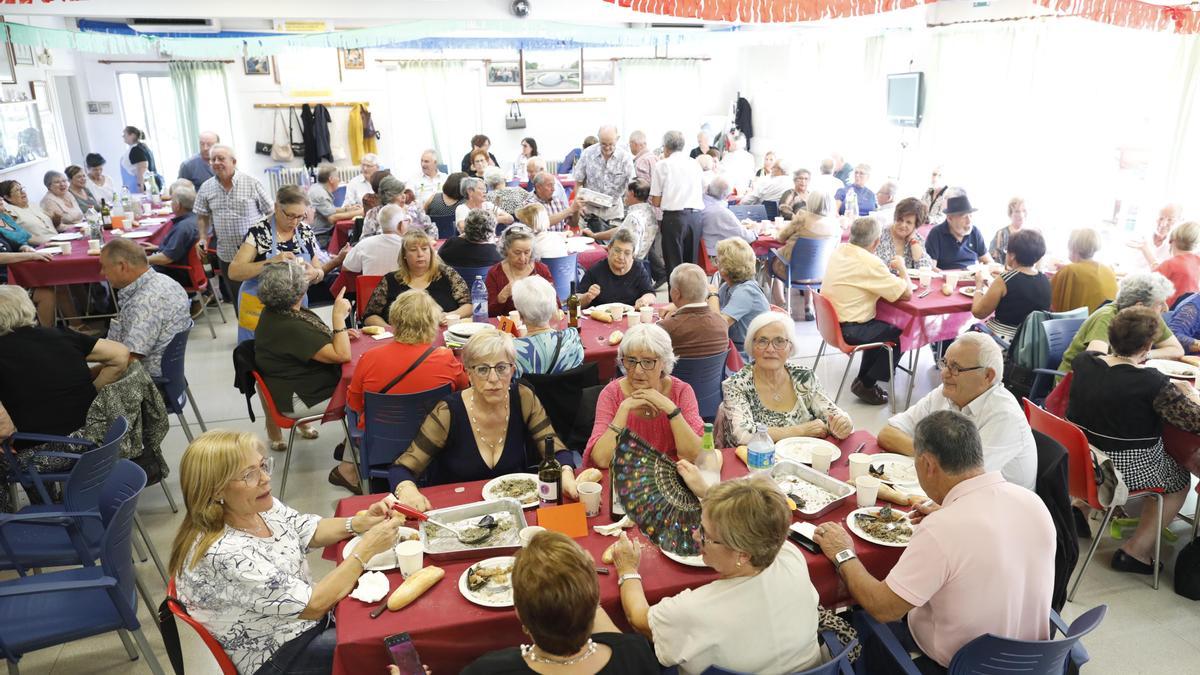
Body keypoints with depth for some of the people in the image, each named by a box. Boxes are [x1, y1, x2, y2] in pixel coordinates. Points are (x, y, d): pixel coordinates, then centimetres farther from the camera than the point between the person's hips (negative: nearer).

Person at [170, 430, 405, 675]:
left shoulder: (261, 506, -9)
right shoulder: (223, 554, -34)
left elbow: (311, 531, 7)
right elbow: (314, 605, -30)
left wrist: (360, 523, -12)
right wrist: (367, 547, -27)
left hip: (305, 616, 8)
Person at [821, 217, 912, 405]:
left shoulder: (839, 250, 1)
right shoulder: (870, 263, -24)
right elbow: (906, 292, -17)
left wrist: (888, 269, 6)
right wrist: (901, 267, 0)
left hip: (830, 320, 8)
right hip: (848, 330, -8)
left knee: (881, 327, 28)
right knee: (900, 335, 10)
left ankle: (864, 378, 32)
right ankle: (866, 384, 15)